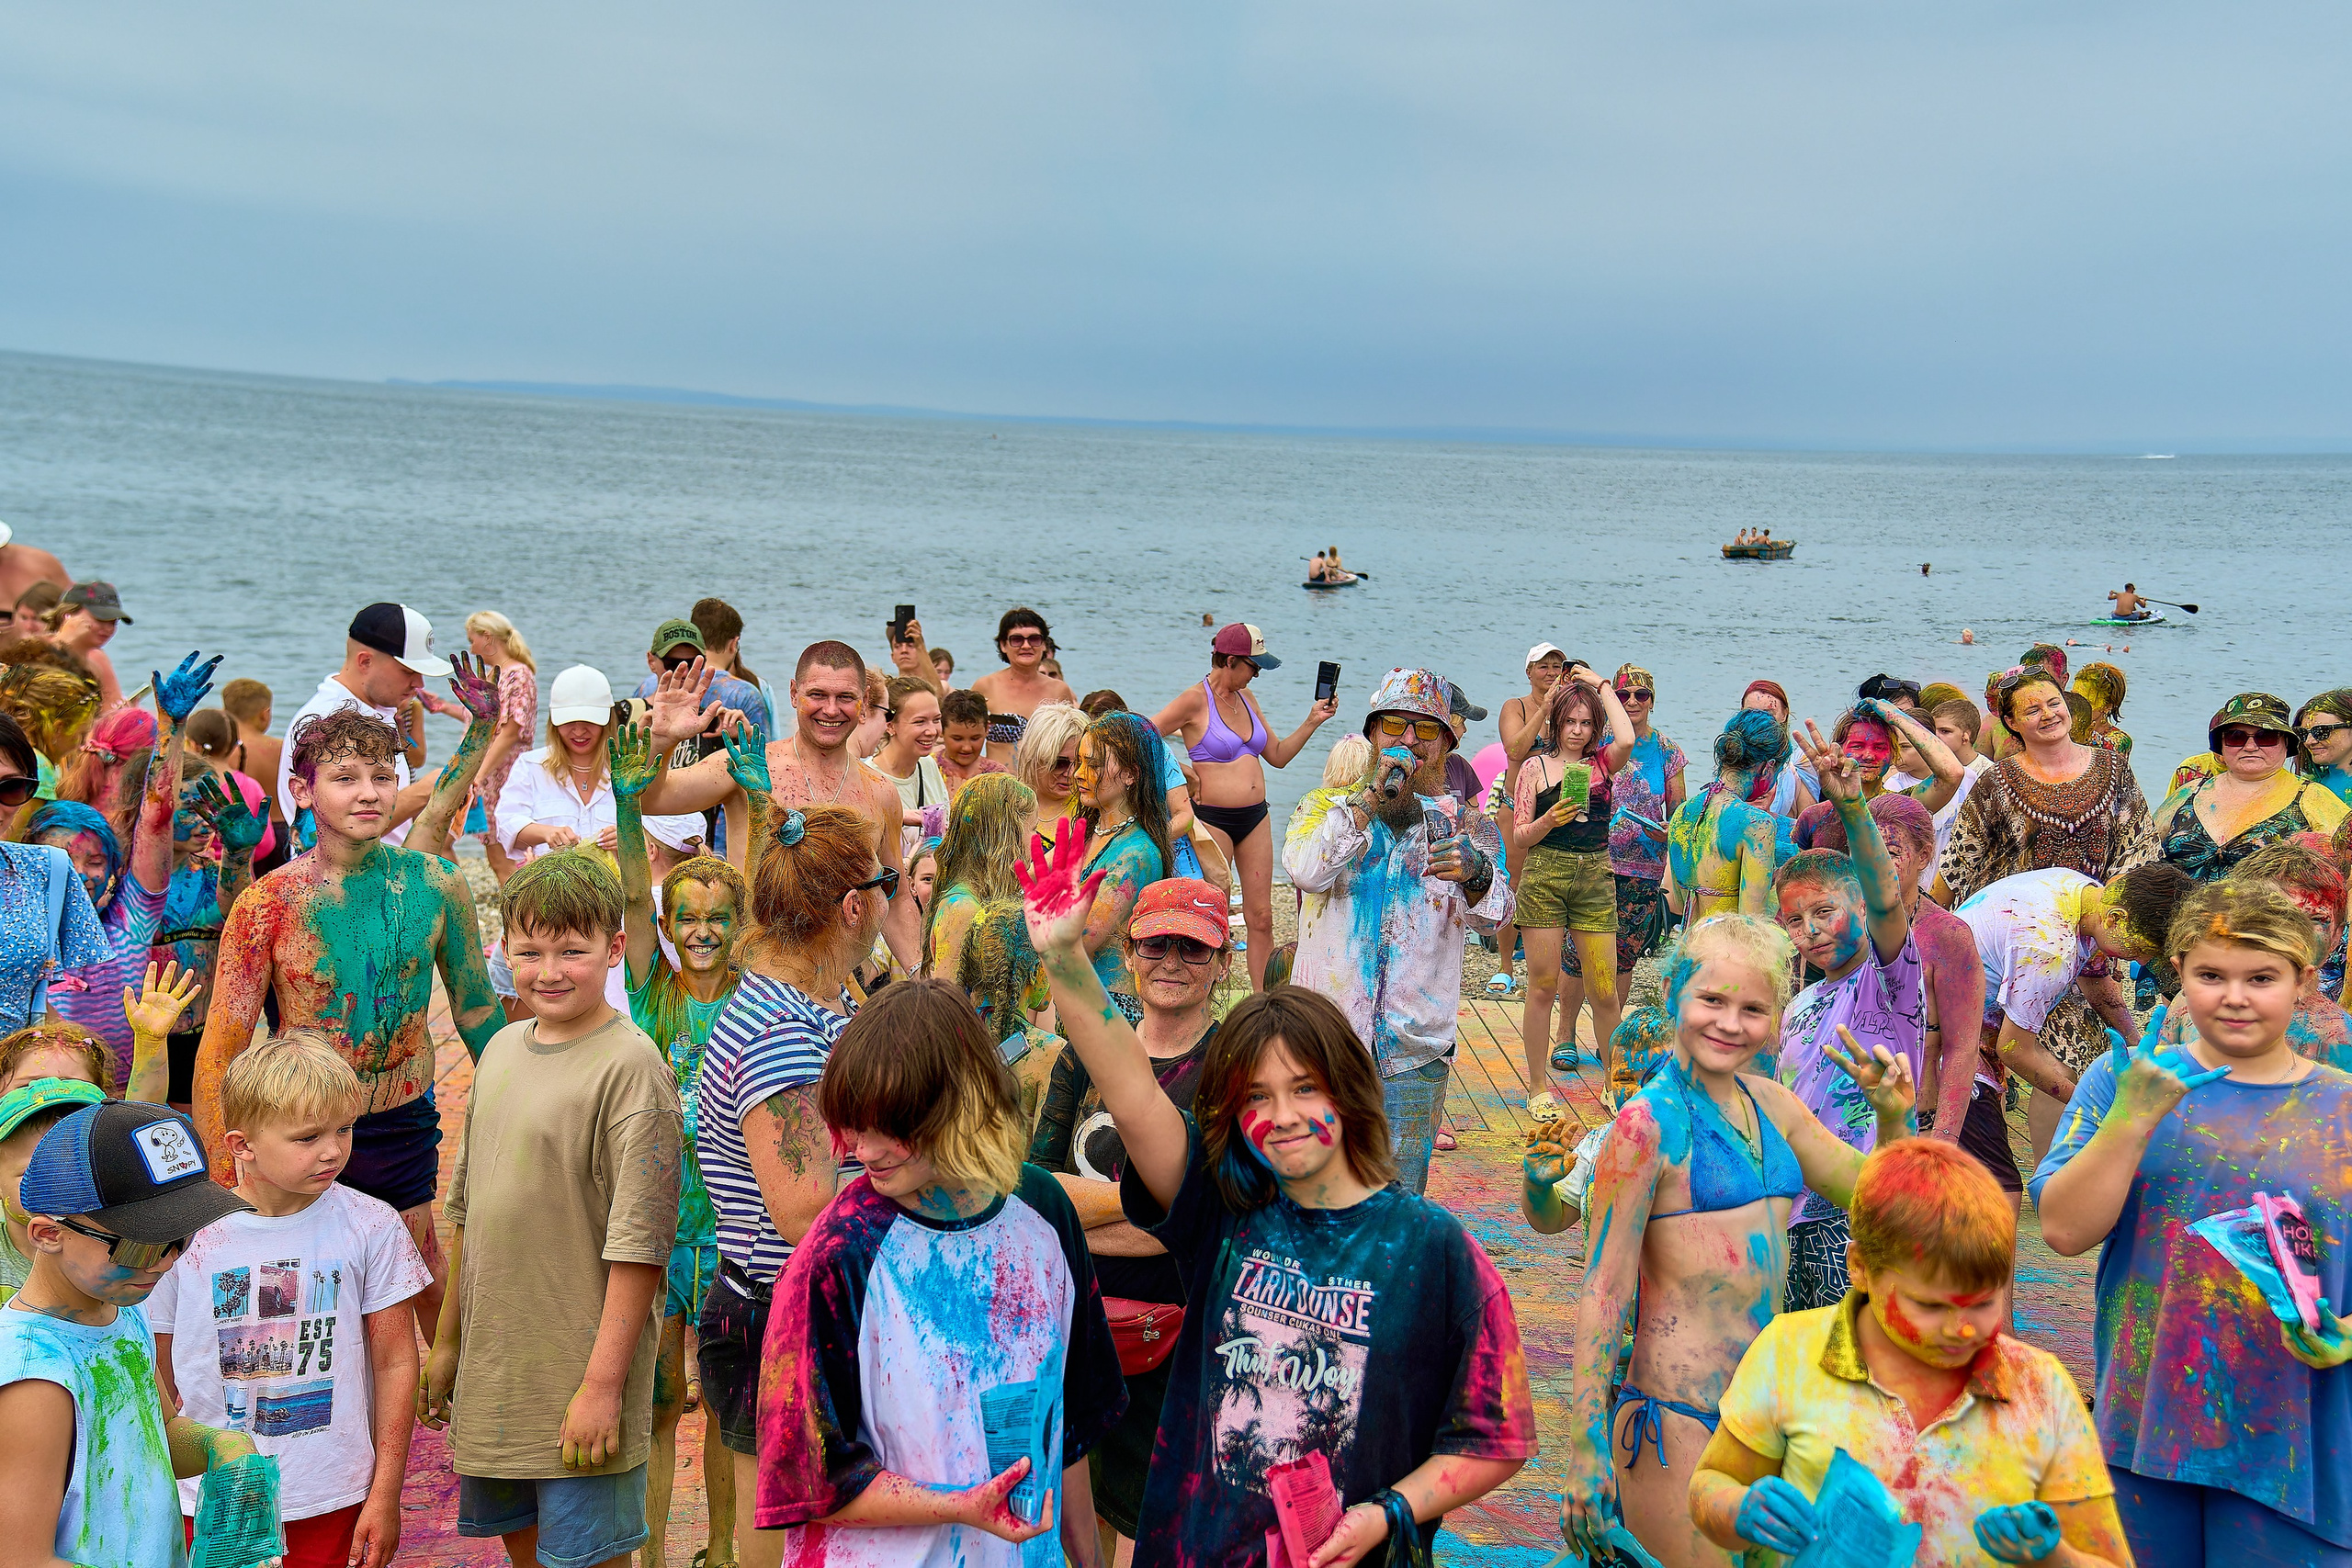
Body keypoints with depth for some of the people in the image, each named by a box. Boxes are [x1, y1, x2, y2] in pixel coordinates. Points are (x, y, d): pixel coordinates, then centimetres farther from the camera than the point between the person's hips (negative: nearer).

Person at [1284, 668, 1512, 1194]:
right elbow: (1305, 871, -16)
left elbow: (1490, 914, -11)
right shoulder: (1326, 808, 6)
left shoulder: (1462, 825, 7)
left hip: (1415, 1048, 1)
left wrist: (1477, 874, -34)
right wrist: (1373, 797, -17)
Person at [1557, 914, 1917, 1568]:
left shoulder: (1770, 1104, 8)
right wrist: (1585, 1448, -15)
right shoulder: (1648, 1123, -13)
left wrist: (1893, 1117, -1)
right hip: (1679, 1421, -7)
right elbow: (1603, 1290, -13)